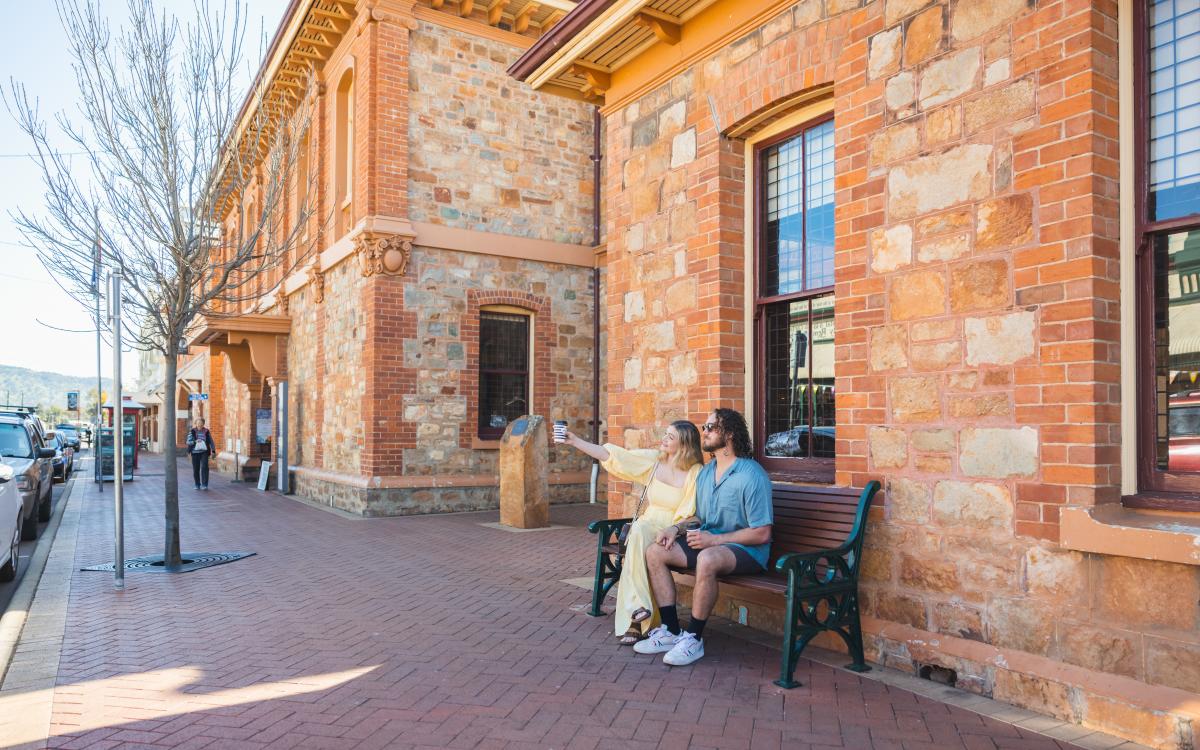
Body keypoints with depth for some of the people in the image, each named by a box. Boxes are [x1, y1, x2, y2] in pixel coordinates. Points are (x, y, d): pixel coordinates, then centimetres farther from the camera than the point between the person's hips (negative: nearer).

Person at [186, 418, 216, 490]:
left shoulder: (206, 431, 5)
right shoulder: (192, 431, 2)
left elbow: (211, 441, 8)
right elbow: (188, 441, -4)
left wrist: (213, 450, -3)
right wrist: (195, 441, -23)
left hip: (204, 452, 0)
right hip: (195, 452, 0)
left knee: (204, 467, -14)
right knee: (196, 469, 3)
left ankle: (204, 484, -12)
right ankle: (197, 485, 17)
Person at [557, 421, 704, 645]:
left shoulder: (696, 473, -8)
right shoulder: (653, 459, 4)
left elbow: (689, 517, -11)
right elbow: (611, 456, 3)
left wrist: (671, 532, -26)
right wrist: (575, 441, -1)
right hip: (646, 528, 3)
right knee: (637, 531, -31)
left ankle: (633, 621, -27)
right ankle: (640, 605, -30)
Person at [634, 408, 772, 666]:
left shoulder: (752, 476, -16)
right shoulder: (705, 473, 10)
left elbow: (762, 534, -18)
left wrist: (714, 539, -22)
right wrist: (676, 527, 0)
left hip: (747, 549, -8)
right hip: (708, 542, 8)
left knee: (707, 559, -39)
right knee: (655, 552, -9)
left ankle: (694, 639, -21)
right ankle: (671, 631, -6)